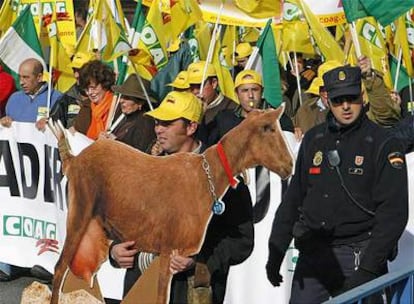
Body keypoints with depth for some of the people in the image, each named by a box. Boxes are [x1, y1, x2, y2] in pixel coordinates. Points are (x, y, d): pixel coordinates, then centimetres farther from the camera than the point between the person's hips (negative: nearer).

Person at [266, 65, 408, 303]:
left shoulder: (384, 145, -5)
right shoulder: (313, 139, 10)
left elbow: (394, 213, -11)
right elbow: (293, 199, 16)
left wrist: (368, 269, -17)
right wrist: (275, 254, 12)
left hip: (357, 255, -4)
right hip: (311, 254, 5)